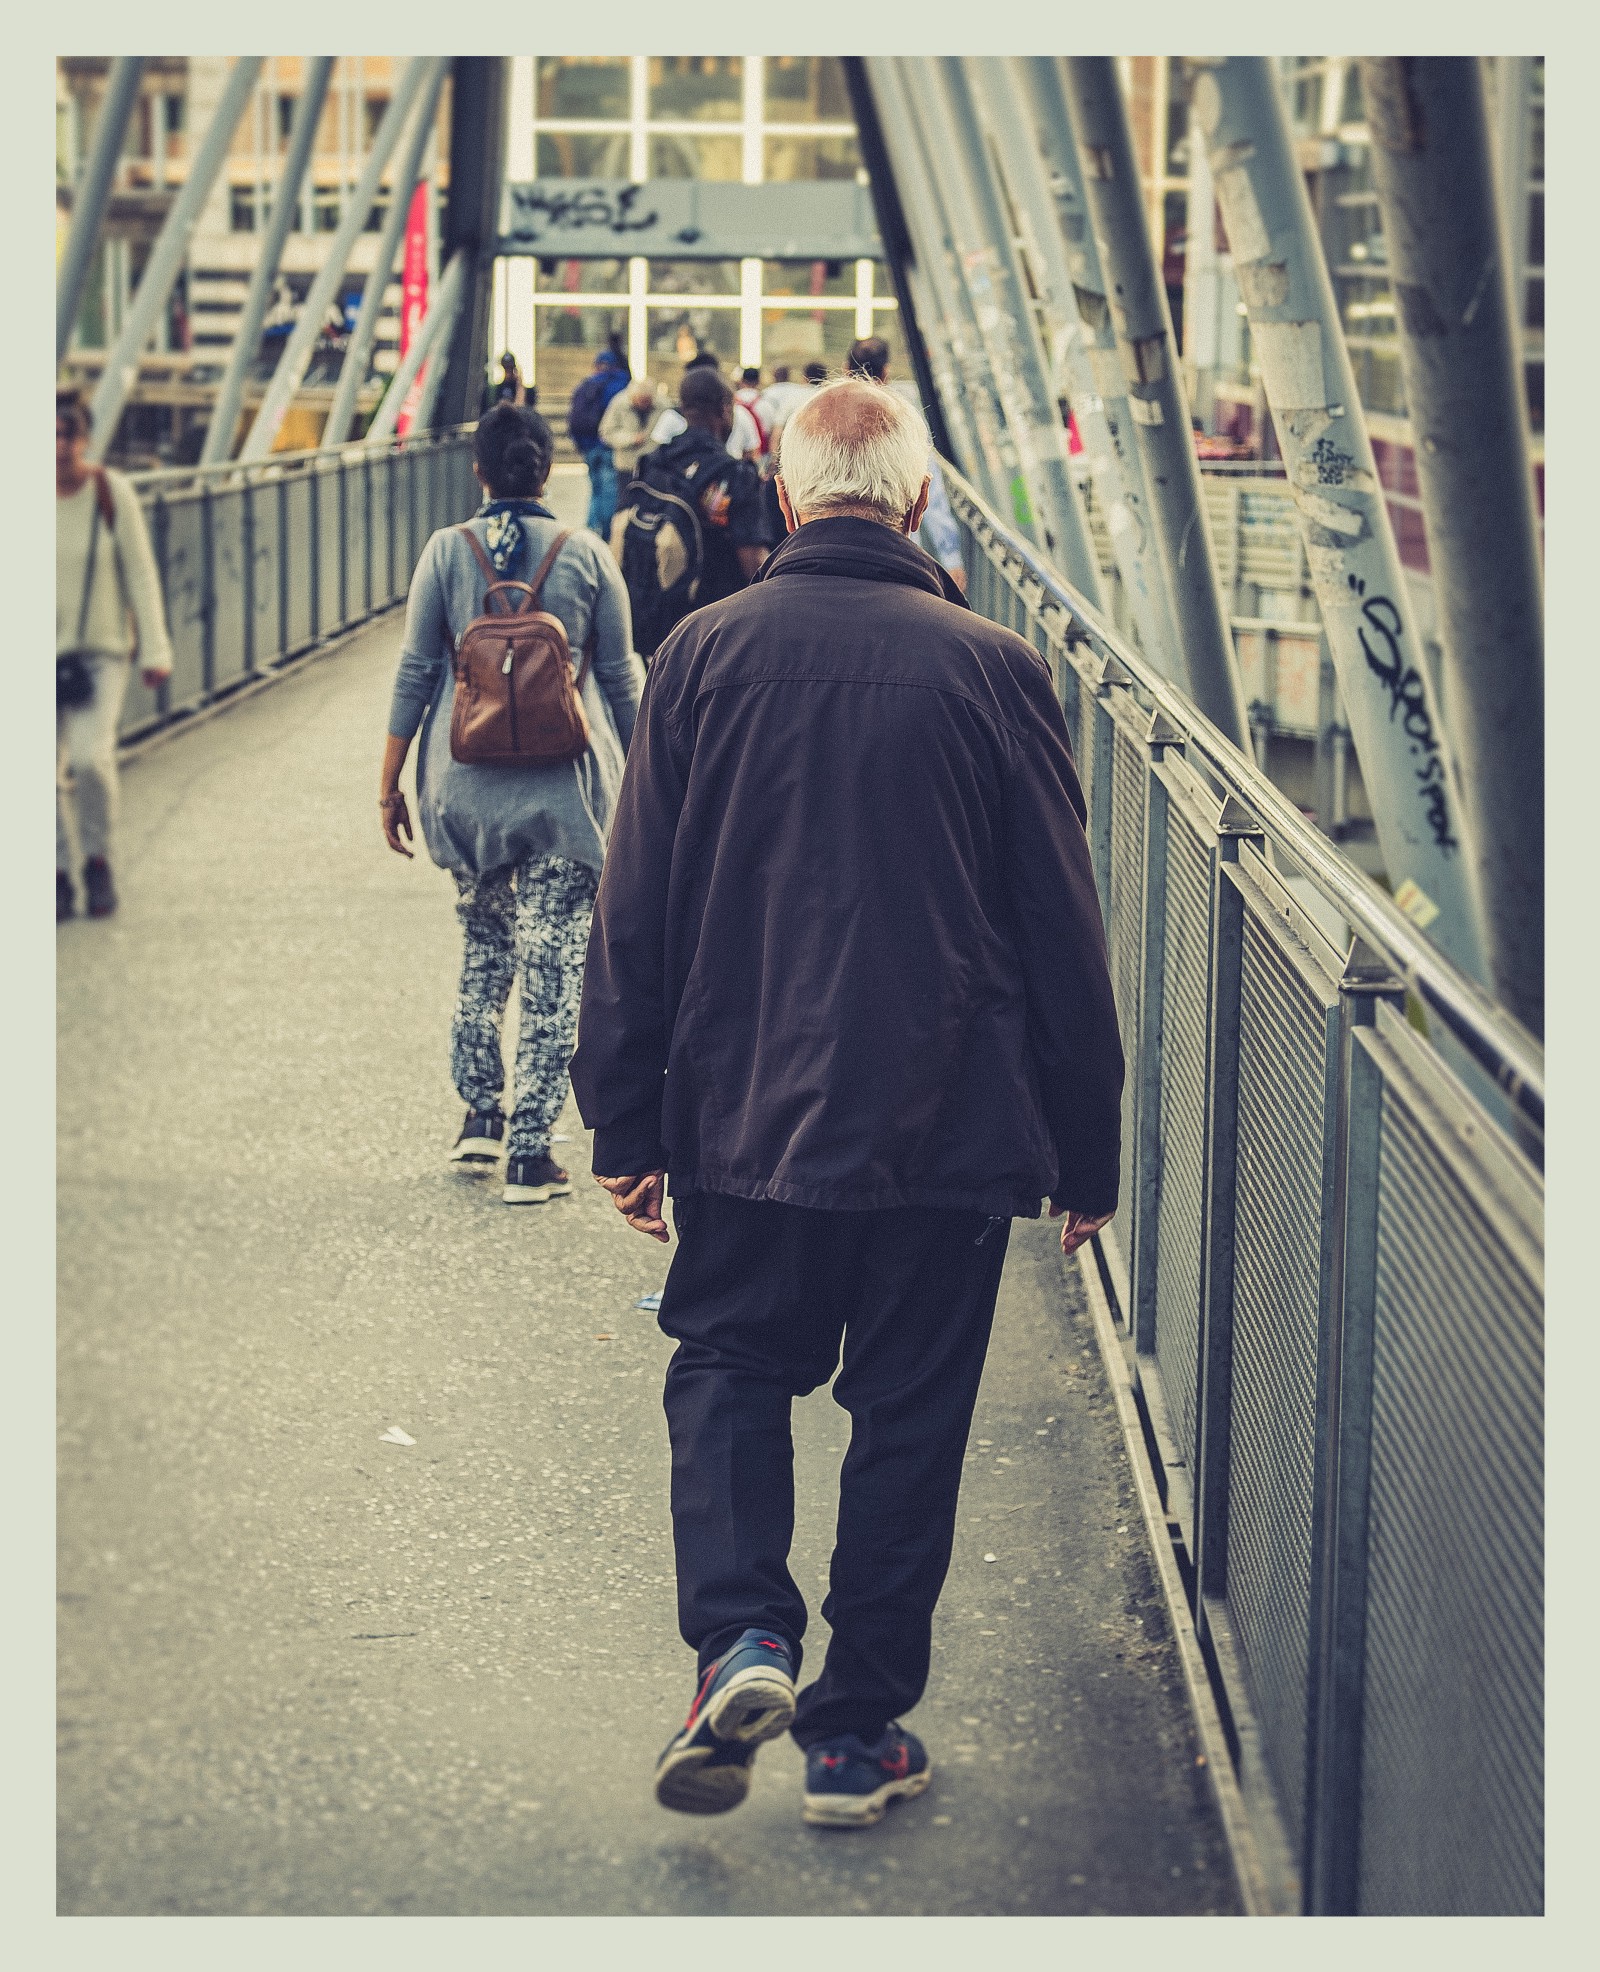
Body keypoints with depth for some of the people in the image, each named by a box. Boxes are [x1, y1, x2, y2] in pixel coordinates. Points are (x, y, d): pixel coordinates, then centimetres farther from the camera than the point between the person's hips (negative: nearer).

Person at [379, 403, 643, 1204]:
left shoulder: (447, 551, -1)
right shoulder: (587, 555, -1)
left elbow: (414, 674, 0)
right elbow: (622, 679, 3)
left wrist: (390, 784, 7)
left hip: (467, 778, 2)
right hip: (566, 779, -1)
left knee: (484, 944, 21)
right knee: (553, 963, 1)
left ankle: (480, 1115, 19)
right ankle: (529, 1153, 0)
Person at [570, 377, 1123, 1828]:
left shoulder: (703, 656, -3)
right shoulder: (994, 671, -6)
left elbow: (634, 915, -1)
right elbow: (1064, 935, -2)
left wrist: (627, 1124, 6)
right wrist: (1088, 1152, 7)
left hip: (744, 1113, 1)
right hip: (950, 1129, -1)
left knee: (727, 1364, 19)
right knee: (909, 1413, 11)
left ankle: (739, 1637, -3)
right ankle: (858, 1733, 17)